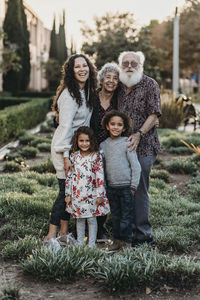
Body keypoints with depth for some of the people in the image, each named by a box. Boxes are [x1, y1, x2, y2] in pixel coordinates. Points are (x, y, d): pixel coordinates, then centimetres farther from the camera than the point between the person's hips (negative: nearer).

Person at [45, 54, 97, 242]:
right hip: (64, 148, -8)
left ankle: (64, 234, 17)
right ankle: (51, 236, 2)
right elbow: (65, 126, -20)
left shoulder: (87, 91, 10)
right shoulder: (69, 94, -17)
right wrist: (66, 156, -23)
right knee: (66, 190, -7)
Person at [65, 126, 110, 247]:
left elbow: (100, 177, -8)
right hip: (77, 194, 3)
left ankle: (92, 244, 13)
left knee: (92, 219, 4)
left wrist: (100, 195, -10)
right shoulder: (74, 156, 3)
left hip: (91, 194, -3)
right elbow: (69, 176, 6)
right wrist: (68, 194, 4)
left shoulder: (96, 156, -7)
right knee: (79, 219, 12)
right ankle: (80, 243, 23)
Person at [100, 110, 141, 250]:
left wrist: (133, 186, -8)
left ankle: (127, 242, 12)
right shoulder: (103, 145, 6)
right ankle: (117, 240, 22)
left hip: (126, 186, -4)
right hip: (111, 187, 4)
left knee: (126, 216, 3)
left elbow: (136, 166, -7)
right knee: (115, 216, 13)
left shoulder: (127, 143, -8)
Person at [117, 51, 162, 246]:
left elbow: (154, 114, -10)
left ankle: (144, 235, 4)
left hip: (143, 146, -6)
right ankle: (128, 230, 23)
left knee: (139, 189, -5)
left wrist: (139, 134, -21)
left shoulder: (150, 84, -4)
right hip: (122, 146, 6)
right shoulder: (120, 87, 13)